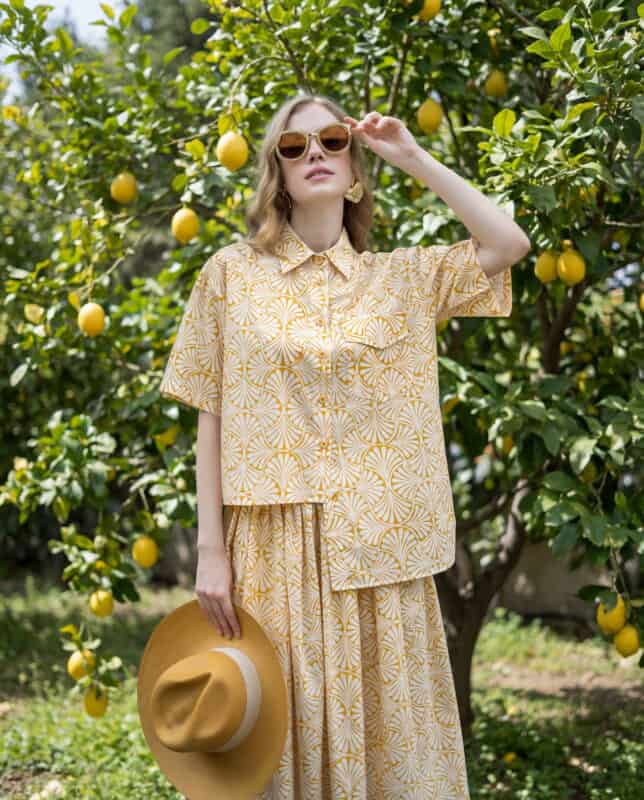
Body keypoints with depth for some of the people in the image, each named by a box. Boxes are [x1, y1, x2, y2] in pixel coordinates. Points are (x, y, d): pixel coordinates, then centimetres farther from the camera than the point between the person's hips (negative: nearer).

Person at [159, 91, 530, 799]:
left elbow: (509, 244, -2)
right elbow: (211, 420, 2)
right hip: (276, 549, -1)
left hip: (380, 550, 2)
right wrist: (211, 551, -4)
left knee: (390, 737, 5)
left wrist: (413, 158, 2)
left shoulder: (404, 276, 10)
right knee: (287, 736, 4)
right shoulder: (232, 273, 4)